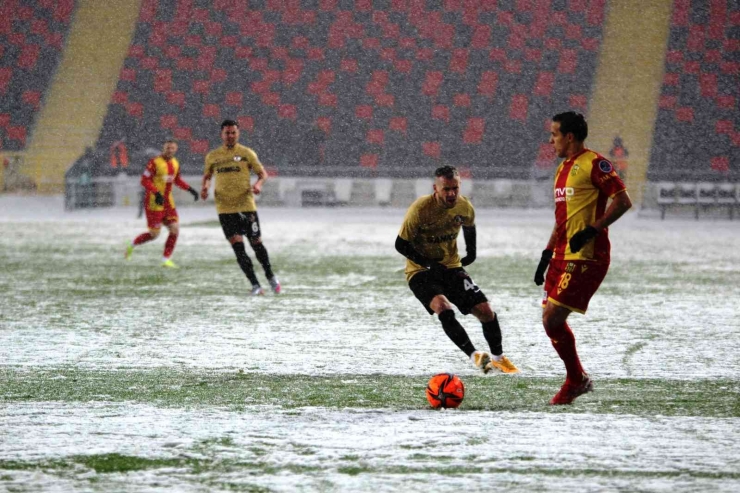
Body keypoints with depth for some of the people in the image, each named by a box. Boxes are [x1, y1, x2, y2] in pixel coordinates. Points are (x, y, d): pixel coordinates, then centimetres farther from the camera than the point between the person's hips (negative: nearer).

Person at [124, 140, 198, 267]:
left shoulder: (175, 163, 7)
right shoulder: (155, 162, -16)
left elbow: (177, 180, 23)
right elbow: (144, 180, -19)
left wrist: (190, 189, 13)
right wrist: (157, 193, -29)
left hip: (168, 203, 7)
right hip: (154, 203, -7)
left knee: (175, 229, -2)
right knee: (154, 234, -2)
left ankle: (166, 259, 6)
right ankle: (132, 246, 23)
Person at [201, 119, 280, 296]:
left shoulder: (247, 153, 1)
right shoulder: (212, 156, 8)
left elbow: (262, 173, 5)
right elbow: (207, 175, 22)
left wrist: (258, 184, -17)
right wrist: (205, 187, 1)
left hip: (246, 206, -1)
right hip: (225, 208, 1)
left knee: (256, 242, 5)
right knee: (237, 246, -9)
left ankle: (270, 276, 28)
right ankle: (255, 285, -7)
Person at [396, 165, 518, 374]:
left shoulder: (464, 207, -8)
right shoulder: (420, 209, -22)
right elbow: (401, 244, -16)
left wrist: (471, 253, 13)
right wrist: (429, 263, -22)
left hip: (452, 267, 5)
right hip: (421, 271, -5)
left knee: (485, 310, -3)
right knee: (444, 308, -32)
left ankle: (498, 357, 18)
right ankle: (474, 355, -32)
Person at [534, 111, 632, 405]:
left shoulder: (593, 164, -10)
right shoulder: (563, 169, 18)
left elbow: (623, 201, -16)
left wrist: (592, 230, -23)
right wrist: (547, 254, 19)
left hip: (586, 257, -9)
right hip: (563, 256, 9)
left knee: (553, 317, -12)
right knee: (550, 319, 8)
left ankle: (576, 380, 2)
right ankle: (577, 379, 19)